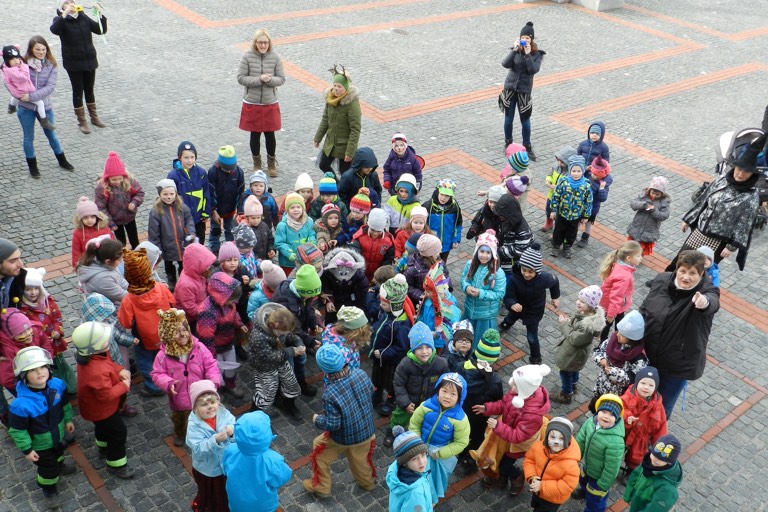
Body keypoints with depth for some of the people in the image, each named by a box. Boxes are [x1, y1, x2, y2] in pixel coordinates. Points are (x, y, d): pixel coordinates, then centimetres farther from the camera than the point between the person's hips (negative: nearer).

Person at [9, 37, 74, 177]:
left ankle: (62, 161, 36)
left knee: (51, 134, 19)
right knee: (28, 138, 13)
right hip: (25, 108, 0)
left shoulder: (52, 65, -9)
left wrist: (32, 96, -24)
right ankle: (32, 166, 30)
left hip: (45, 106, 1)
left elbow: (50, 87, -17)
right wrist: (19, 94, -18)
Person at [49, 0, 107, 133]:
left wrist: (100, 14, -14)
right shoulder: (61, 20, -8)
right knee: (78, 92, 6)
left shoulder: (83, 17, 3)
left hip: (90, 60, 4)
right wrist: (65, 14, -37)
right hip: (73, 63, -4)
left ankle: (94, 117, 32)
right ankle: (82, 121, 17)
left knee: (89, 90, 17)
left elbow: (101, 30, 0)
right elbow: (54, 30, -30)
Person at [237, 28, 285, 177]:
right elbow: (241, 78, -10)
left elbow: (281, 79, -2)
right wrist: (259, 79, -21)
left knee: (270, 134, 9)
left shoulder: (275, 57, -5)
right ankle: (257, 164, 30)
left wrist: (270, 80, -22)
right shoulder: (247, 57, -9)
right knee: (255, 135, 11)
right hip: (252, 103, -1)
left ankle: (271, 163, 29)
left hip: (270, 103, 1)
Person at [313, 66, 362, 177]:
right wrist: (318, 138, 12)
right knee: (323, 165, 20)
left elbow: (355, 130, -23)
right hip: (330, 143, 7)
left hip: (345, 146, -7)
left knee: (345, 173, 4)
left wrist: (350, 152, -24)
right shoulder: (330, 99, -3)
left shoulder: (352, 104, -24)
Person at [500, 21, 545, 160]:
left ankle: (527, 147, 15)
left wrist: (527, 54, -22)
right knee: (508, 118, 10)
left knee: (525, 120, 3)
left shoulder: (537, 54, -4)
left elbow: (534, 70, -18)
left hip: (524, 90, -2)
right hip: (510, 87, 2)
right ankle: (508, 144, 25)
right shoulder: (515, 50, 1)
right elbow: (505, 64, -14)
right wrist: (515, 50, -21)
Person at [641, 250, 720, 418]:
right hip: (648, 355, 4)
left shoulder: (707, 291, -20)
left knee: (663, 406, 15)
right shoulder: (662, 280, -9)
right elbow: (644, 310, 4)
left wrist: (705, 302, -70)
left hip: (679, 364, -3)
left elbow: (713, 302, -46)